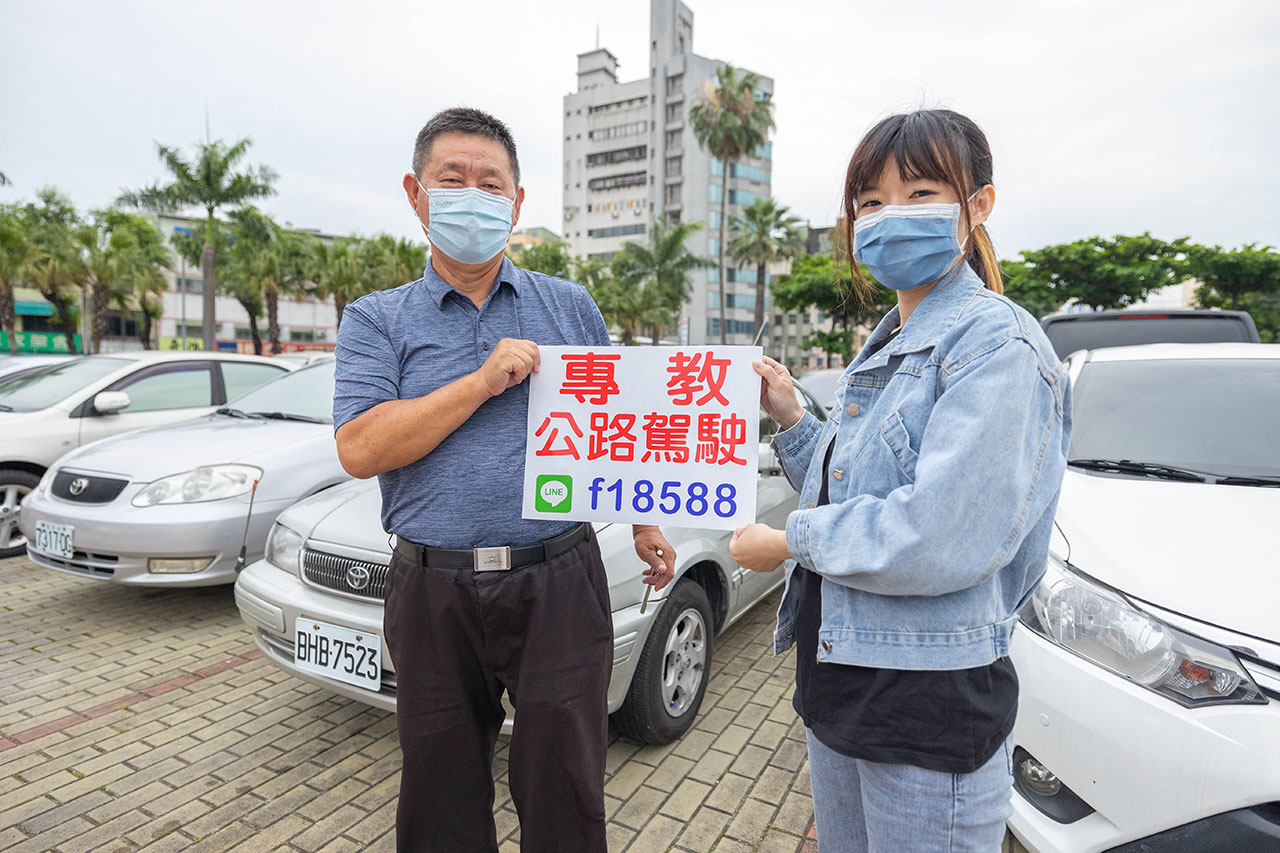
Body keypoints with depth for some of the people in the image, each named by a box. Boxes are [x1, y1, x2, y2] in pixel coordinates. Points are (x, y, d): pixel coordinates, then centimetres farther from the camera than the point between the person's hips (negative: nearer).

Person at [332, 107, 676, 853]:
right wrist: (483, 382, -15)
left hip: (559, 585, 0)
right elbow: (360, 449, -9)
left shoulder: (571, 306, 9)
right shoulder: (376, 321, 5)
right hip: (434, 594, 1)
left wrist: (644, 526, 8)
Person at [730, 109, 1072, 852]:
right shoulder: (885, 346, 11)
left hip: (932, 710, -8)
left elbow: (940, 541, -26)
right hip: (836, 680, 8)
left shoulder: (998, 345, -16)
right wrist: (791, 418, 3)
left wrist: (791, 541, -14)